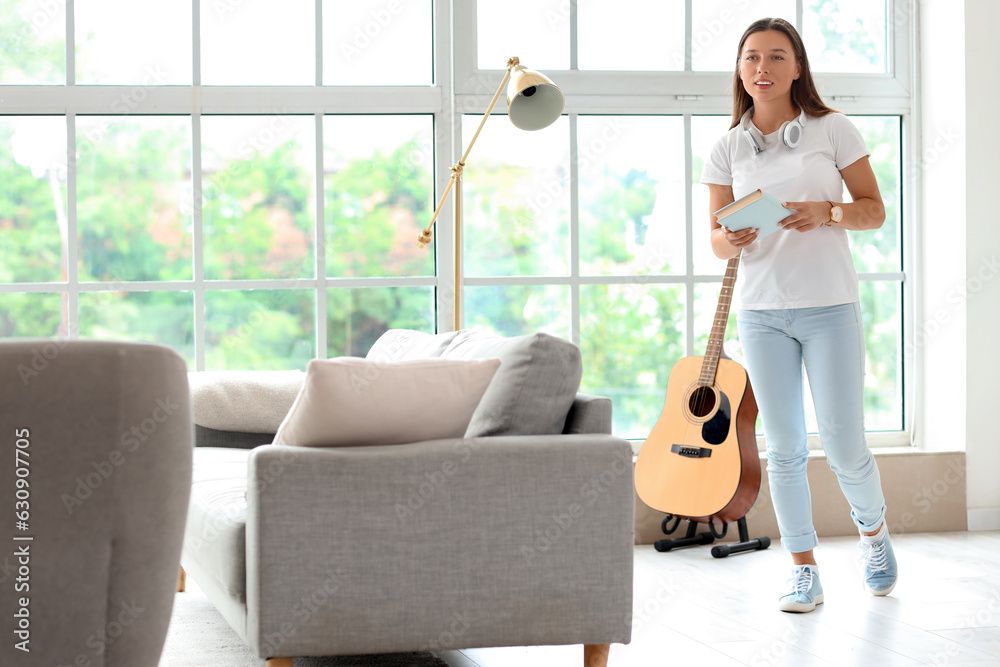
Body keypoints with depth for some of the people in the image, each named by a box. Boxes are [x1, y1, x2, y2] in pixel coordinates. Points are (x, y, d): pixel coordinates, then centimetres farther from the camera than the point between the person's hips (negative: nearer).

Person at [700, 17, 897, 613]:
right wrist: (732, 239, -14)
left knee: (845, 447, -2)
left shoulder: (832, 130, 1)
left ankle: (874, 531, 28)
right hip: (762, 312, 2)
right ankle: (805, 572, 14)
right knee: (785, 449, 3)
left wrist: (826, 213, -17)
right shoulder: (729, 149, 7)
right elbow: (717, 241, 9)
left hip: (830, 306, -2)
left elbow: (875, 211, 2)